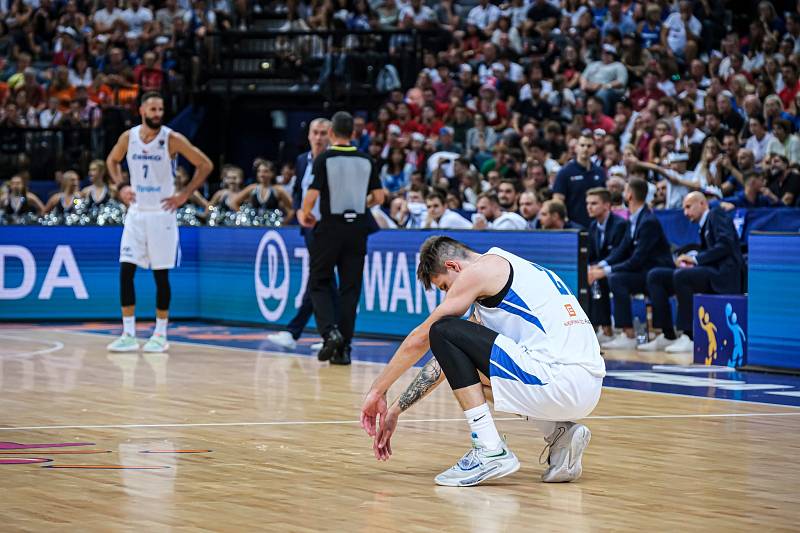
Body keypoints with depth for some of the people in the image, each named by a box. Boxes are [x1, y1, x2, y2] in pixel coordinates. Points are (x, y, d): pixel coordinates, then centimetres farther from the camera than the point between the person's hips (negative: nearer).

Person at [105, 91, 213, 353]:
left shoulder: (172, 139, -9)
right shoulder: (128, 137, 1)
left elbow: (205, 165, -5)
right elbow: (112, 160, 21)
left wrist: (184, 196, -7)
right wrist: (120, 186, 7)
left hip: (161, 214, -3)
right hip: (136, 212, 3)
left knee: (161, 275, 1)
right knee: (126, 271, -4)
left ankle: (160, 334, 10)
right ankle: (128, 334, 0)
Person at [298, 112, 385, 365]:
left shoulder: (324, 159, -7)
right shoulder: (366, 161, 4)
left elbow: (313, 194, -13)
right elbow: (379, 197, 4)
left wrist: (304, 213, 6)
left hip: (329, 227, -3)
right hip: (357, 228, 3)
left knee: (319, 284, 9)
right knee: (350, 288, 7)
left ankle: (330, 331, -14)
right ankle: (343, 348, 4)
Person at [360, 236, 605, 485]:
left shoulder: (479, 270, 0)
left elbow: (420, 339, 6)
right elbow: (448, 358, 31)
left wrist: (377, 391, 18)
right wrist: (397, 408, 33)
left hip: (560, 379, -10)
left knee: (443, 332, -5)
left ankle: (490, 451, -8)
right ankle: (561, 433, 13)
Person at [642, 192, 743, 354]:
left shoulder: (717, 215, 0)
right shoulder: (704, 226, 25)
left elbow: (725, 245, -15)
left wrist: (695, 259, -15)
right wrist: (689, 260, -1)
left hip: (724, 274, -9)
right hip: (709, 273, 9)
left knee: (681, 275, -34)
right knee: (655, 276, -1)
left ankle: (689, 337, -30)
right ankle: (667, 336, -6)